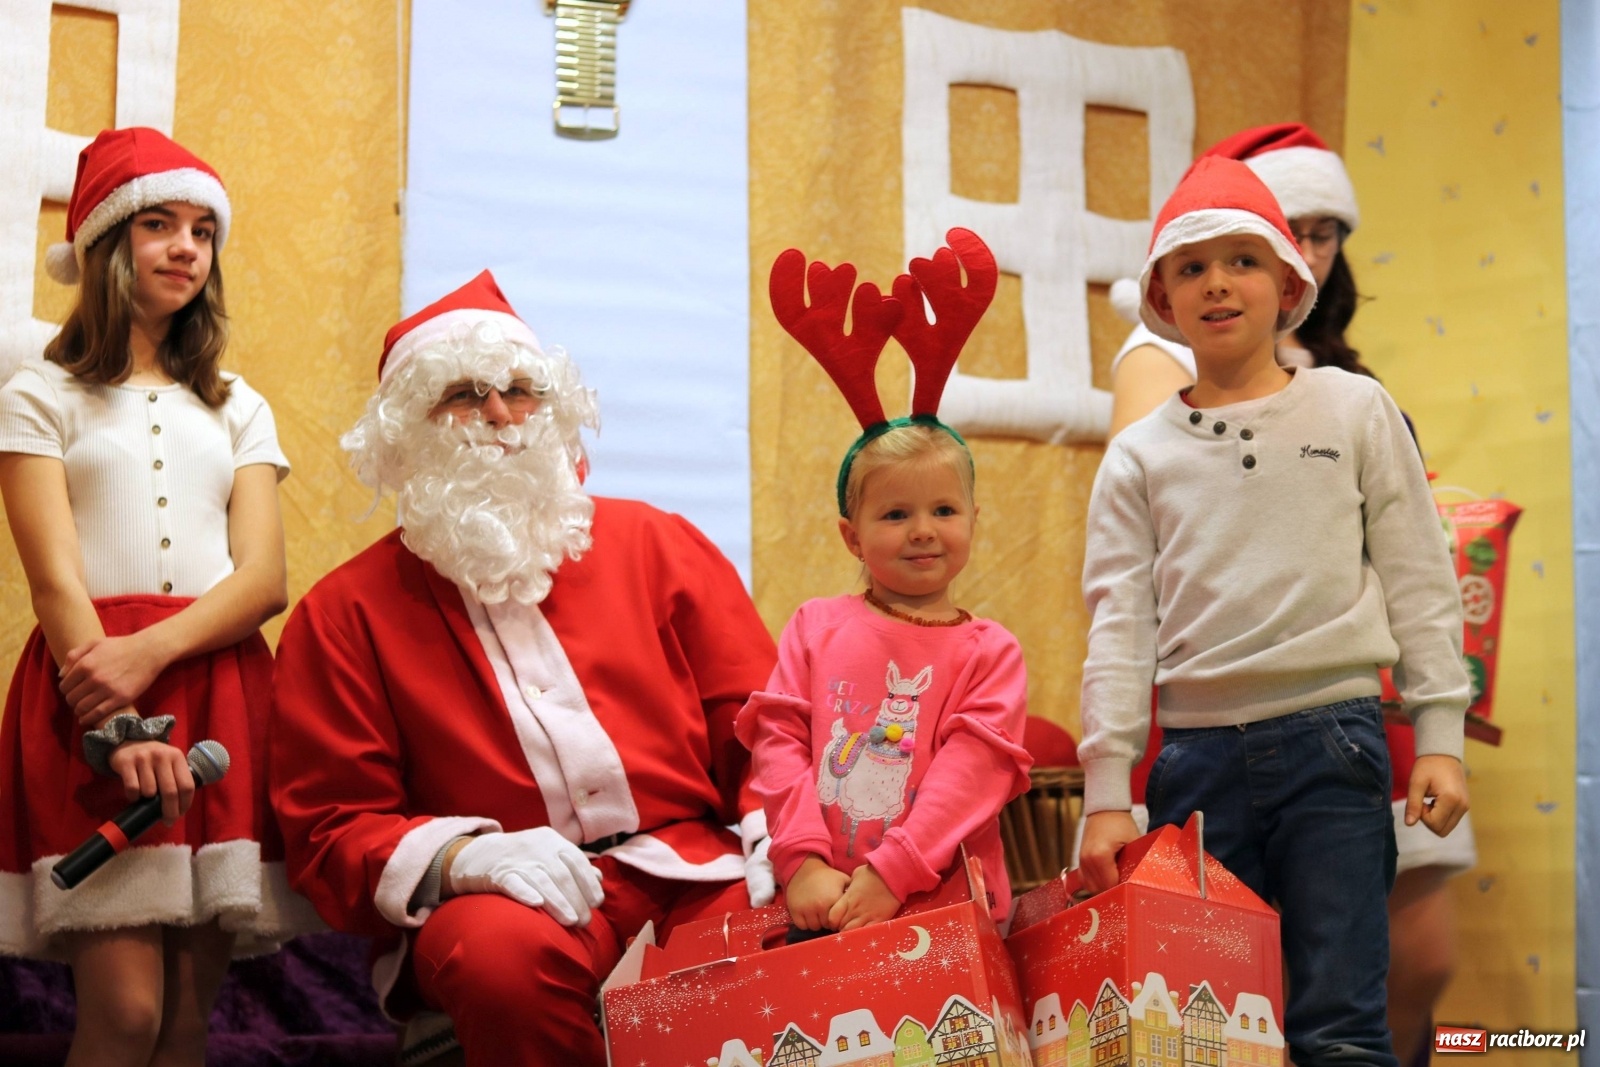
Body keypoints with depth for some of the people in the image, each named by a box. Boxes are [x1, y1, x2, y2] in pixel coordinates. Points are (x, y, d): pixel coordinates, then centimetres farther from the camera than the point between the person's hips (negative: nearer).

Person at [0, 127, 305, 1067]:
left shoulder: (237, 410, 21)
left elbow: (264, 580, 7)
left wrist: (151, 652, -13)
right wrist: (118, 728, -18)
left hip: (219, 694, 3)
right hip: (90, 692, -3)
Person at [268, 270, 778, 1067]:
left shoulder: (656, 545, 17)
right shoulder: (344, 614, 11)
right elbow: (332, 832, 5)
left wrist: (778, 838, -8)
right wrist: (457, 857, -15)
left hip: (701, 869, 2)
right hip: (513, 900, -1)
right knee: (505, 955, -38)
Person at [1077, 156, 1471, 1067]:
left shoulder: (1355, 410, 7)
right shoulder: (1140, 456, 10)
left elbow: (1419, 581, 7)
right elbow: (1119, 625, 6)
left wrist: (1441, 737, 0)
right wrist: (1107, 792, 0)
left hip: (1332, 739, -2)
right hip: (1197, 753, 2)